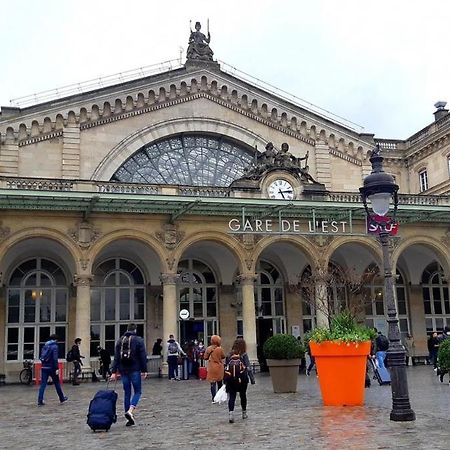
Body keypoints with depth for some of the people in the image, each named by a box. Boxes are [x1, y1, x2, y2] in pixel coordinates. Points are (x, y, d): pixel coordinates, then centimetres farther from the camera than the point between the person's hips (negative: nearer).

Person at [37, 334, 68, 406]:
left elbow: (42, 357, 14)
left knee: (43, 384, 2)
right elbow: (55, 358, -16)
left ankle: (40, 401, -6)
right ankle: (62, 398, 21)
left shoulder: (45, 346, 11)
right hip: (51, 367, -5)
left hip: (44, 367, 5)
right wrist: (56, 368, -17)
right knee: (57, 383, 8)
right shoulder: (54, 346, -9)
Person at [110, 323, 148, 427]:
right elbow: (143, 357, -5)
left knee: (127, 393, 10)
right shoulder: (139, 340, -2)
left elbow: (116, 357, 6)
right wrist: (144, 370, 0)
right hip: (135, 370, -4)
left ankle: (129, 418, 10)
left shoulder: (119, 341, 10)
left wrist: (114, 372, 4)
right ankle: (130, 411, -19)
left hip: (123, 370, 4)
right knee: (137, 392, 6)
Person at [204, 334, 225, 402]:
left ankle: (214, 399, -4)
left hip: (211, 368, 0)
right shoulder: (220, 349, -11)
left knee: (213, 383, 1)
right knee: (219, 382, 16)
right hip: (219, 368, 0)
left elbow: (205, 357, 1)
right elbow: (223, 357, 2)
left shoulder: (208, 349, -7)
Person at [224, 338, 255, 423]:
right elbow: (248, 368, -9)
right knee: (243, 395, 16)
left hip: (230, 379, 1)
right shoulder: (244, 355, -4)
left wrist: (225, 380, 11)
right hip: (242, 379, -1)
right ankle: (244, 413, 29)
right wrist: (252, 379, -5)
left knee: (231, 397, 2)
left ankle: (230, 413, -17)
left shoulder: (229, 355, 4)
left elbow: (225, 367, 5)